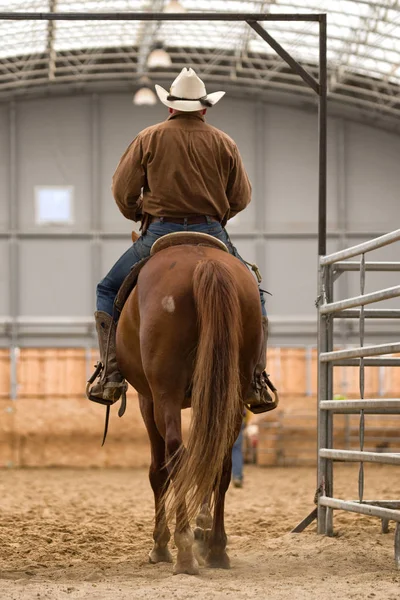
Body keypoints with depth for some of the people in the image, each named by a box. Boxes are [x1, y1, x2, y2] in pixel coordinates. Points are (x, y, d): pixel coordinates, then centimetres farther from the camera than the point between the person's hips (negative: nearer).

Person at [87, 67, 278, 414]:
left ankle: (110, 376, 3)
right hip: (213, 236, 1)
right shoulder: (224, 144, 6)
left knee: (109, 291, 17)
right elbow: (241, 198, 8)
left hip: (159, 234, -1)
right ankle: (257, 381, 6)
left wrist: (138, 215, 21)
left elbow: (123, 190, 1)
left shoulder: (149, 138, 2)